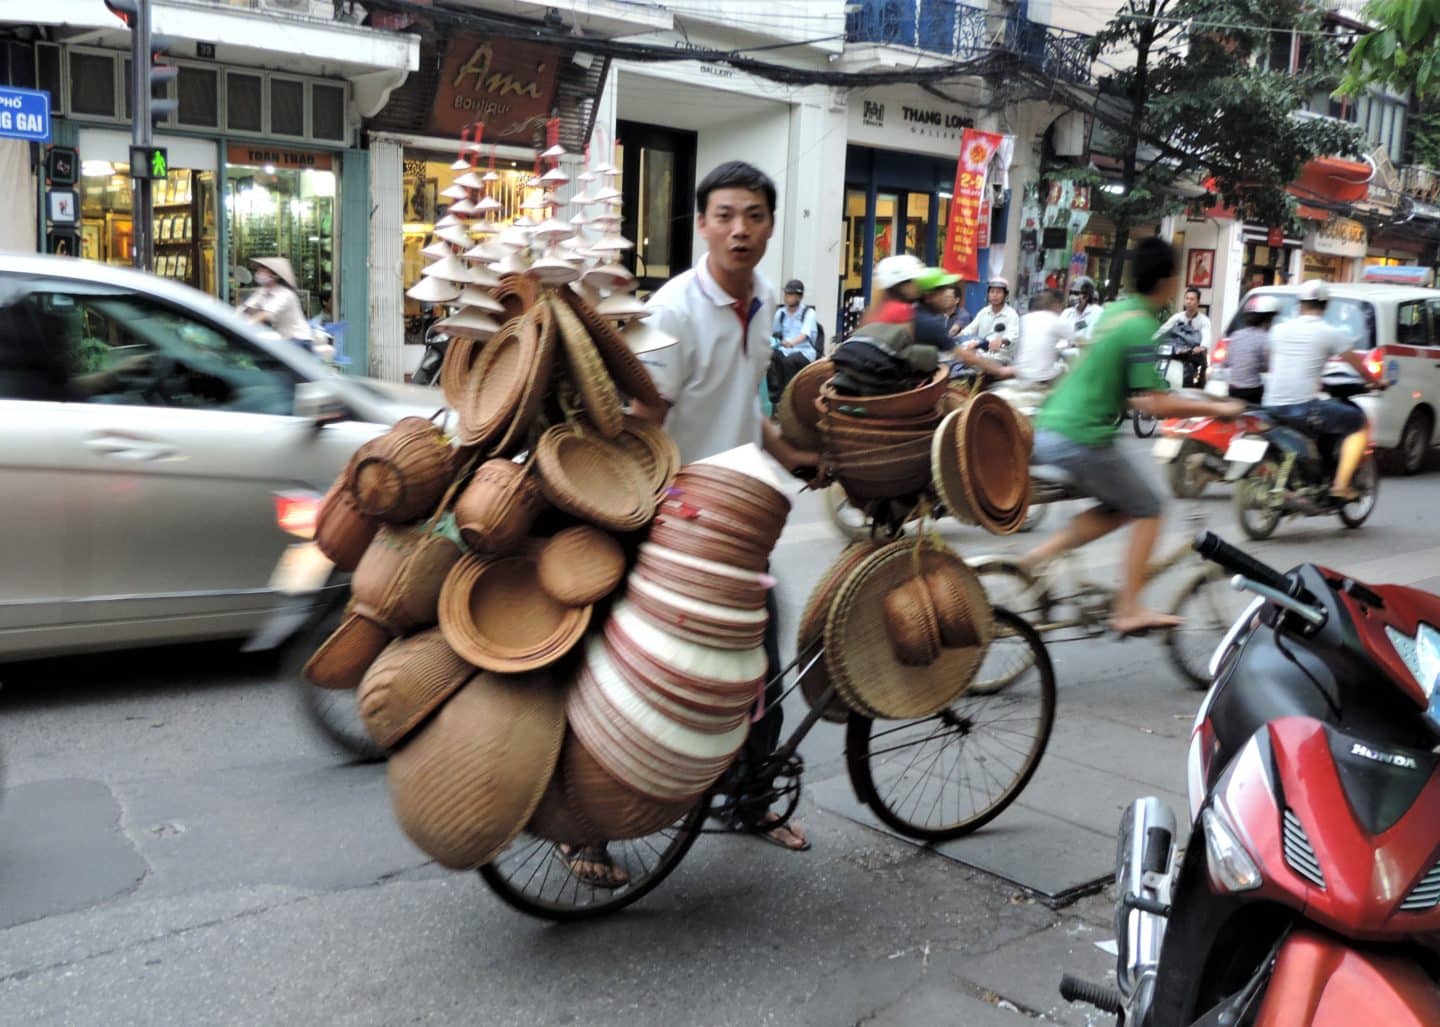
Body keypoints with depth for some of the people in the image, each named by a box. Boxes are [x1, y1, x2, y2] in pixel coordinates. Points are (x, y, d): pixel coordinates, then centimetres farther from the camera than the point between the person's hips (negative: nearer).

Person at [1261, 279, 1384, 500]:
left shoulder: (1279, 330, 11)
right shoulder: (1331, 333, -2)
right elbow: (1358, 366, 6)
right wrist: (1378, 382, 27)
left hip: (1273, 407, 6)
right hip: (1305, 408, -6)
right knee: (1361, 425, 10)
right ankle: (1340, 485, 0)